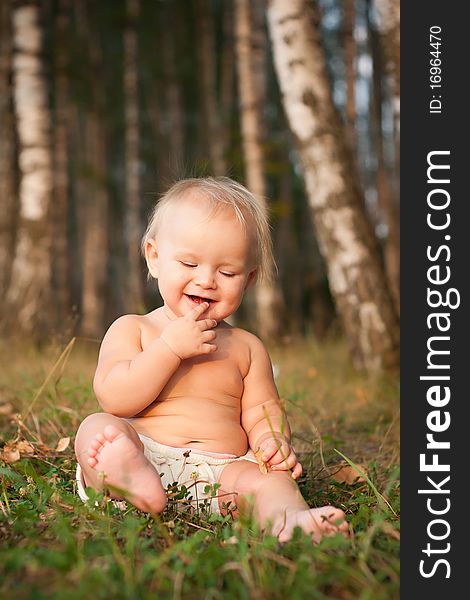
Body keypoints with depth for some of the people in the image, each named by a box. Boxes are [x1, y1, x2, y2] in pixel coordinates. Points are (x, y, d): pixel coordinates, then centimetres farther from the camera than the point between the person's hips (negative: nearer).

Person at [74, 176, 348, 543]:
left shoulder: (246, 348, 18)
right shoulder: (131, 330, 10)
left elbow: (261, 413, 15)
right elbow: (115, 400, -4)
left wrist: (273, 440, -9)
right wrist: (171, 347, -10)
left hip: (221, 472, 3)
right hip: (143, 456, -2)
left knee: (267, 478, -25)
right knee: (97, 428, -29)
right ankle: (133, 483, -58)